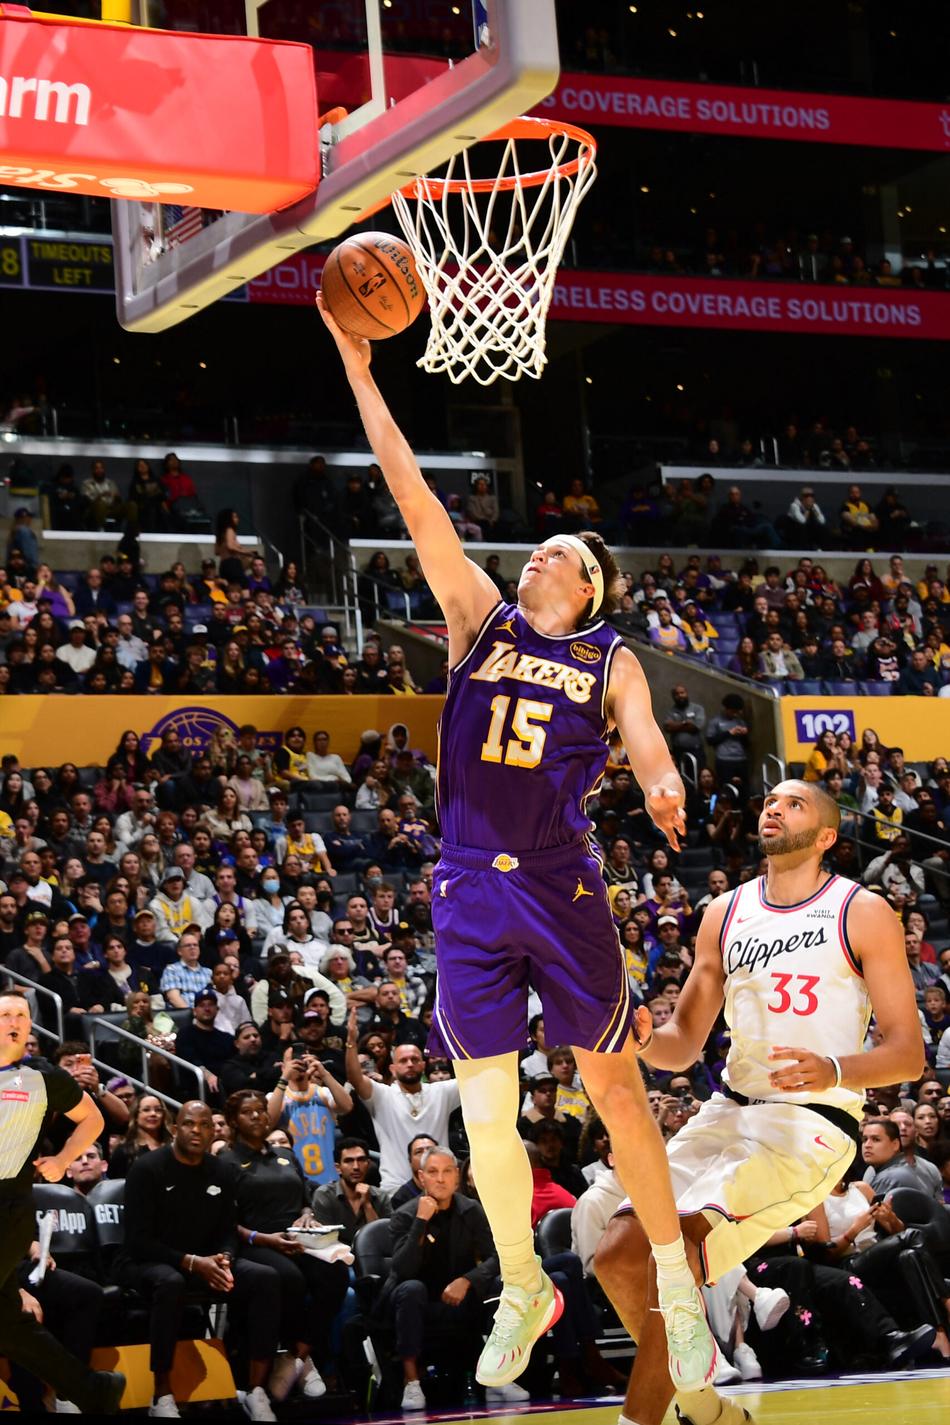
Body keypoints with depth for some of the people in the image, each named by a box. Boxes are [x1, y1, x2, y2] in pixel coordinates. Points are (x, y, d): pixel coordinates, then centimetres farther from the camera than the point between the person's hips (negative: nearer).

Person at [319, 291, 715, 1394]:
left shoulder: (611, 660, 7)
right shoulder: (481, 620, 10)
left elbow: (643, 737, -11)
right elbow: (415, 499, 5)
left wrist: (663, 788, -35)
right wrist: (360, 375, 0)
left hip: (563, 890, -2)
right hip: (469, 891, 2)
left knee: (615, 1089, 5)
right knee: (485, 1117, 3)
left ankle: (678, 1288, 19)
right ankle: (524, 1294, 22)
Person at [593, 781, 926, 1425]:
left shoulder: (863, 913, -3)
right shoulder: (725, 914, 12)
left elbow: (908, 1052, -5)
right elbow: (685, 1044, 15)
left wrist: (835, 1072, -25)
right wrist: (641, 1038, -9)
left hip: (813, 1121, -6)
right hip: (729, 1110, 6)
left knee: (682, 1230, -27)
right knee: (619, 1256, -8)